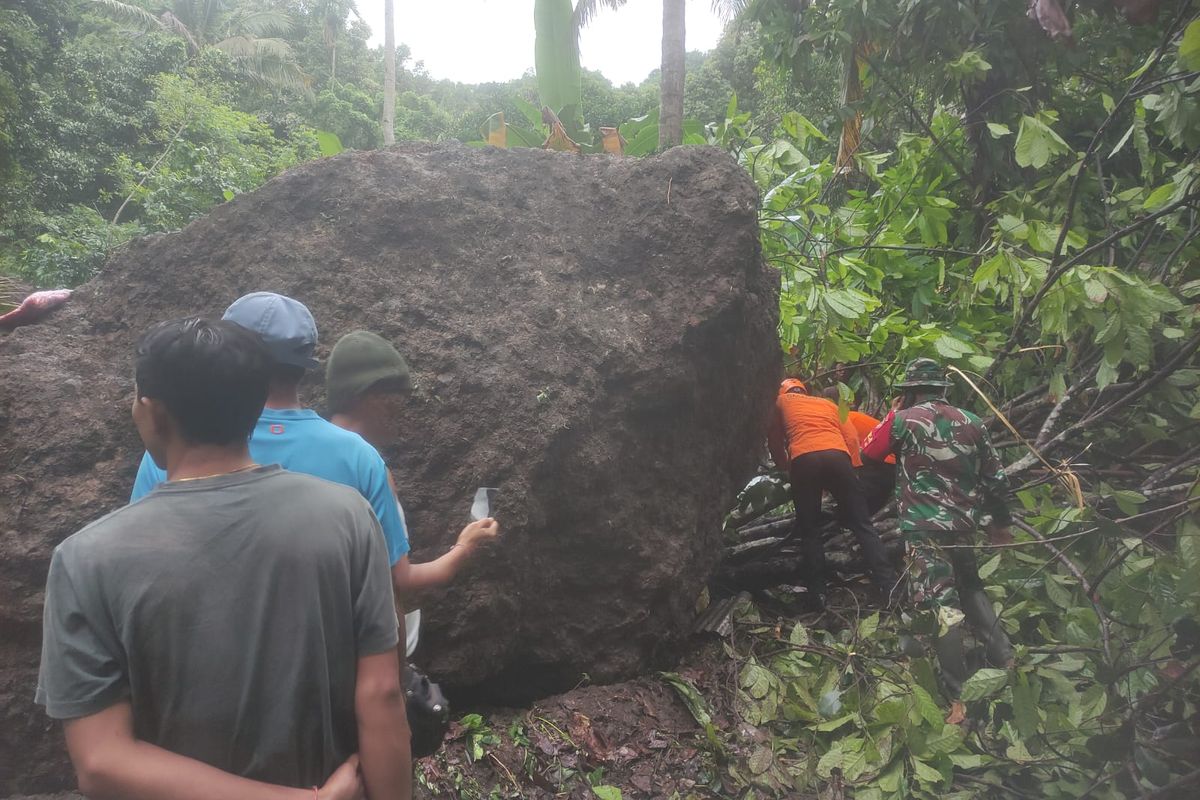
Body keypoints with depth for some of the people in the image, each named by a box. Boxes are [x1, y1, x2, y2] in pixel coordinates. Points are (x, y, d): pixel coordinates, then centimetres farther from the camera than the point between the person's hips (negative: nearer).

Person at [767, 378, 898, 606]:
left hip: (803, 460, -2)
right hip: (837, 456, 2)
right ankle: (888, 585, 0)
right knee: (862, 524, 7)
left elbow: (774, 440, 27)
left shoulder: (781, 402, 28)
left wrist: (784, 467, 41)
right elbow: (852, 438, 19)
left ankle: (818, 593, 6)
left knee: (809, 530, 9)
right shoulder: (828, 404, 33)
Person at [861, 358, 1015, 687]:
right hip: (963, 523, 5)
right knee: (971, 588, 25)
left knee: (943, 603, -2)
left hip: (924, 527, -5)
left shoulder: (902, 420, -8)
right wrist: (1001, 522, 21)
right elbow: (995, 477, 9)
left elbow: (868, 452, 5)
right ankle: (1003, 657, 22)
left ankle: (957, 684, 1)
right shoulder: (971, 423, 5)